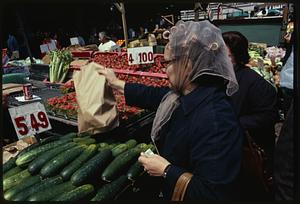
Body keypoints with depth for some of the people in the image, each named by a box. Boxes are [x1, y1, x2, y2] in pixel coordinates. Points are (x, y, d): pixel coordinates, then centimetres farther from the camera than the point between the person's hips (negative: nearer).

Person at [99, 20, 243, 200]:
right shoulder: (186, 94, -9)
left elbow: (212, 193, -35)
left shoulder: (215, 121, -37)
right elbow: (153, 95, 8)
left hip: (184, 194, -7)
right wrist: (115, 83, 16)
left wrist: (166, 170, -25)